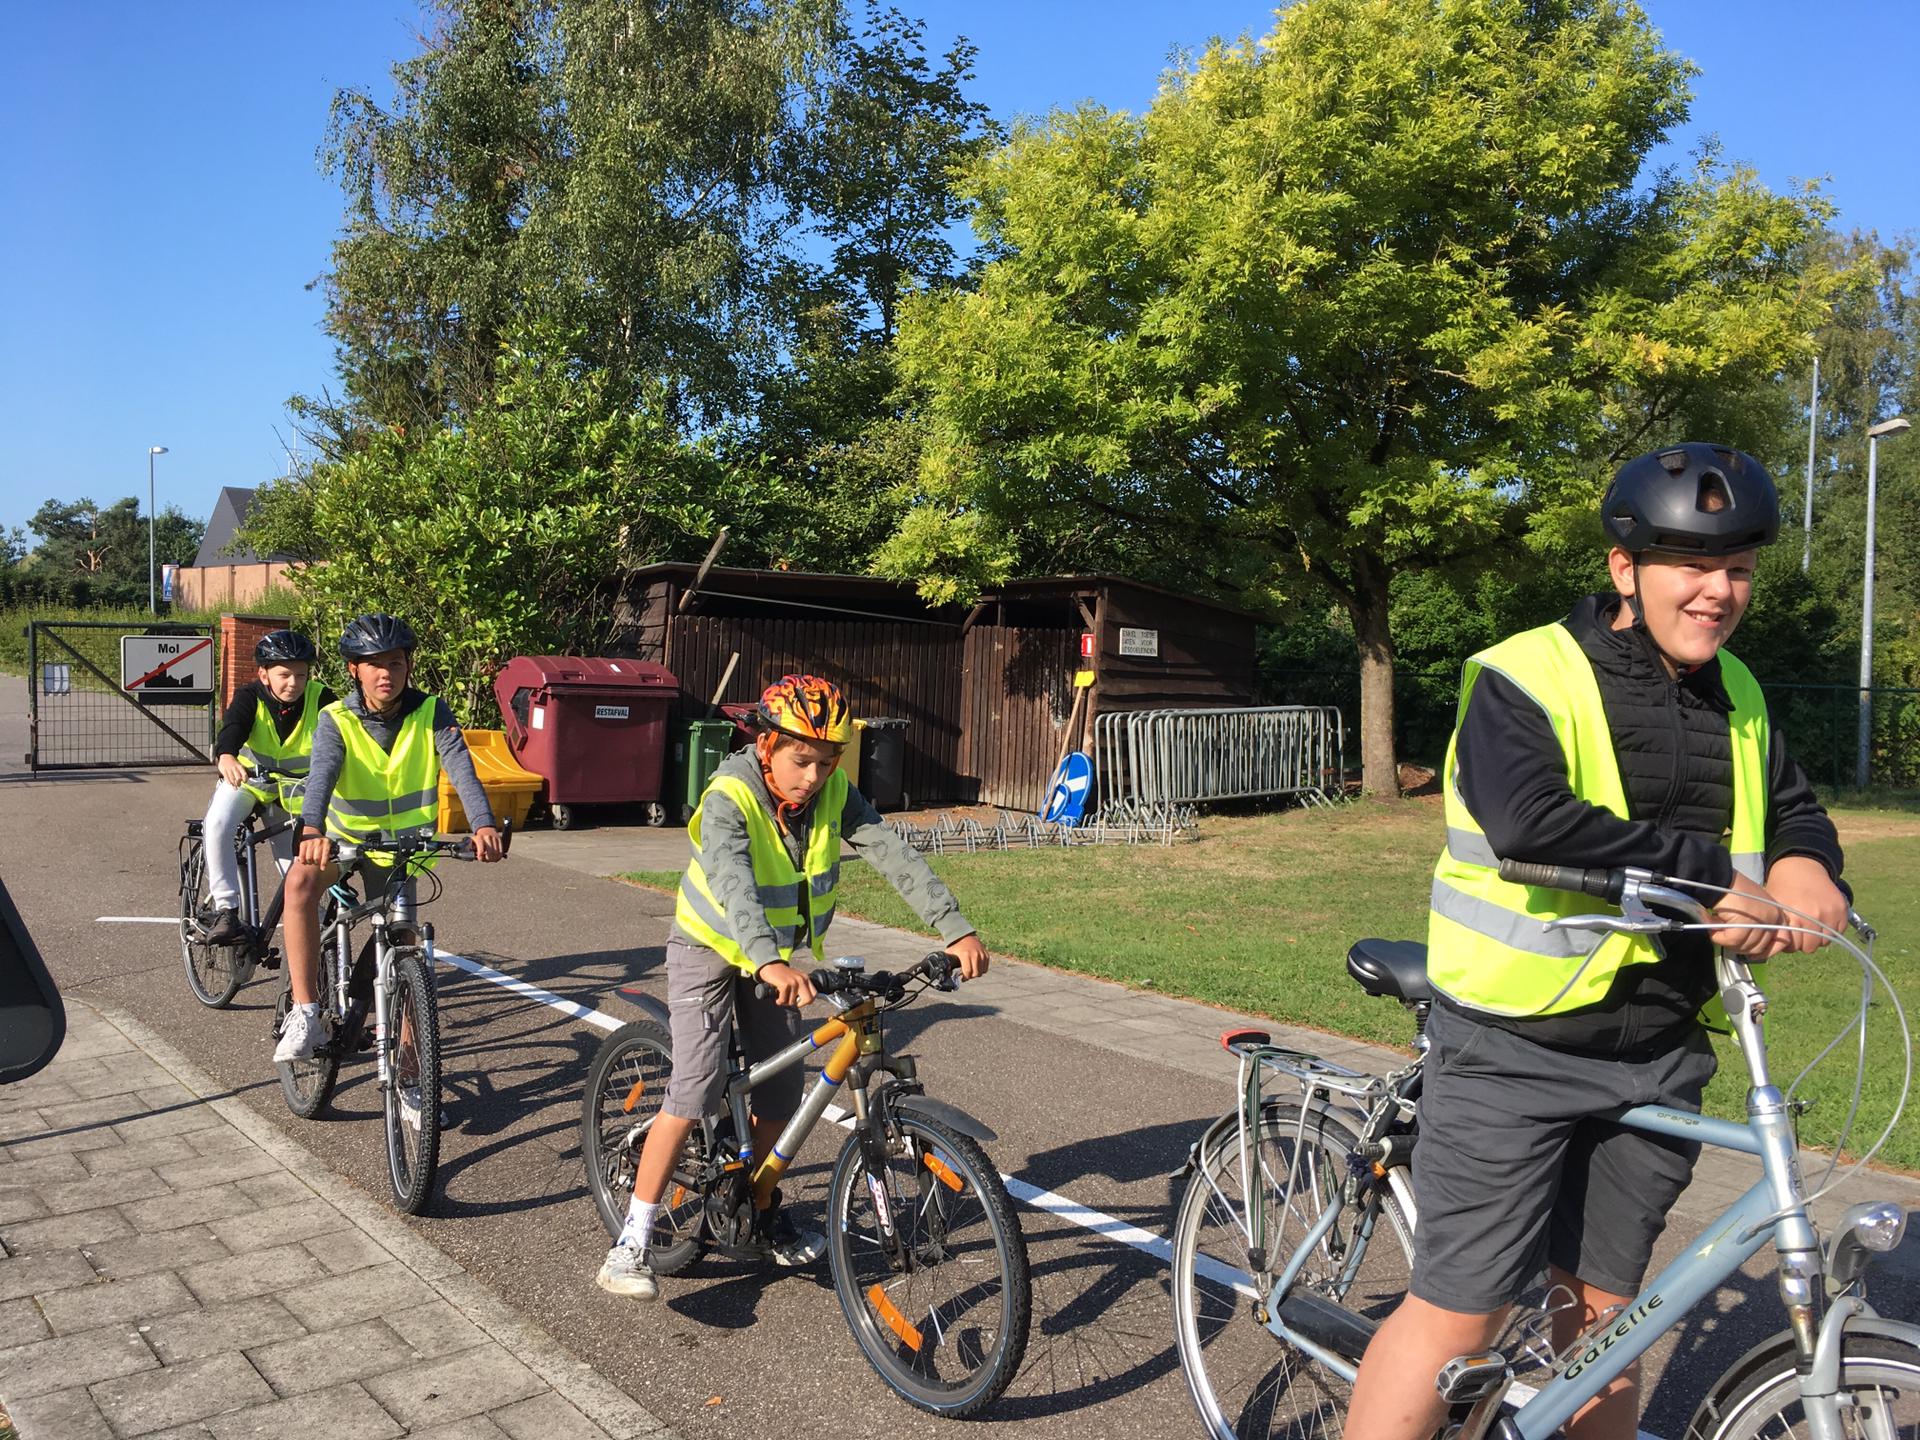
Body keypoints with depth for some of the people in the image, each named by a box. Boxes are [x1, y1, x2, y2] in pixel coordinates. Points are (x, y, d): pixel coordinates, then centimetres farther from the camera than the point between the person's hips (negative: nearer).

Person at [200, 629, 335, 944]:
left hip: (295, 783, 1)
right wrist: (225, 757, -63)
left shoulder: (320, 699, -20)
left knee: (296, 864, 3)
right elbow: (232, 727, -41)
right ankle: (225, 910, -22)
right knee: (217, 824, -29)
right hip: (247, 778, -1)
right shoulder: (250, 696, -23)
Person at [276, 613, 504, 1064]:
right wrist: (311, 830, -55)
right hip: (345, 835, -1)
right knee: (300, 881, -33)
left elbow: (461, 768, -29)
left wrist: (483, 825, -48)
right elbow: (321, 774, -33)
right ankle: (305, 1014, -31)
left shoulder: (431, 713, -14)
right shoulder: (337, 721, -16)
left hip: (402, 841, 1)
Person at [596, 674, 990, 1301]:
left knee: (781, 1093, 7)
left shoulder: (833, 793, -16)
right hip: (712, 947, -5)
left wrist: (956, 930, -34)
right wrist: (768, 963, -62)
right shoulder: (730, 797, -30)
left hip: (779, 954, 5)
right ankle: (631, 1243, -8)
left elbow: (894, 855, -23)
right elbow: (733, 885, -46)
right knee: (696, 1089, -17)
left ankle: (762, 1211, 31)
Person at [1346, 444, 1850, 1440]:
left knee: (1603, 1308, 18)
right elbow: (1531, 822, -29)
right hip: (1516, 1053, -6)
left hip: (1657, 1056, 7)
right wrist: (1709, 874, -24)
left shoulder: (1737, 699, 11)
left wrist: (1803, 865, -1)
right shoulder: (1528, 678, -13)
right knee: (1460, 1315, -3)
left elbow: (1795, 810, 23)